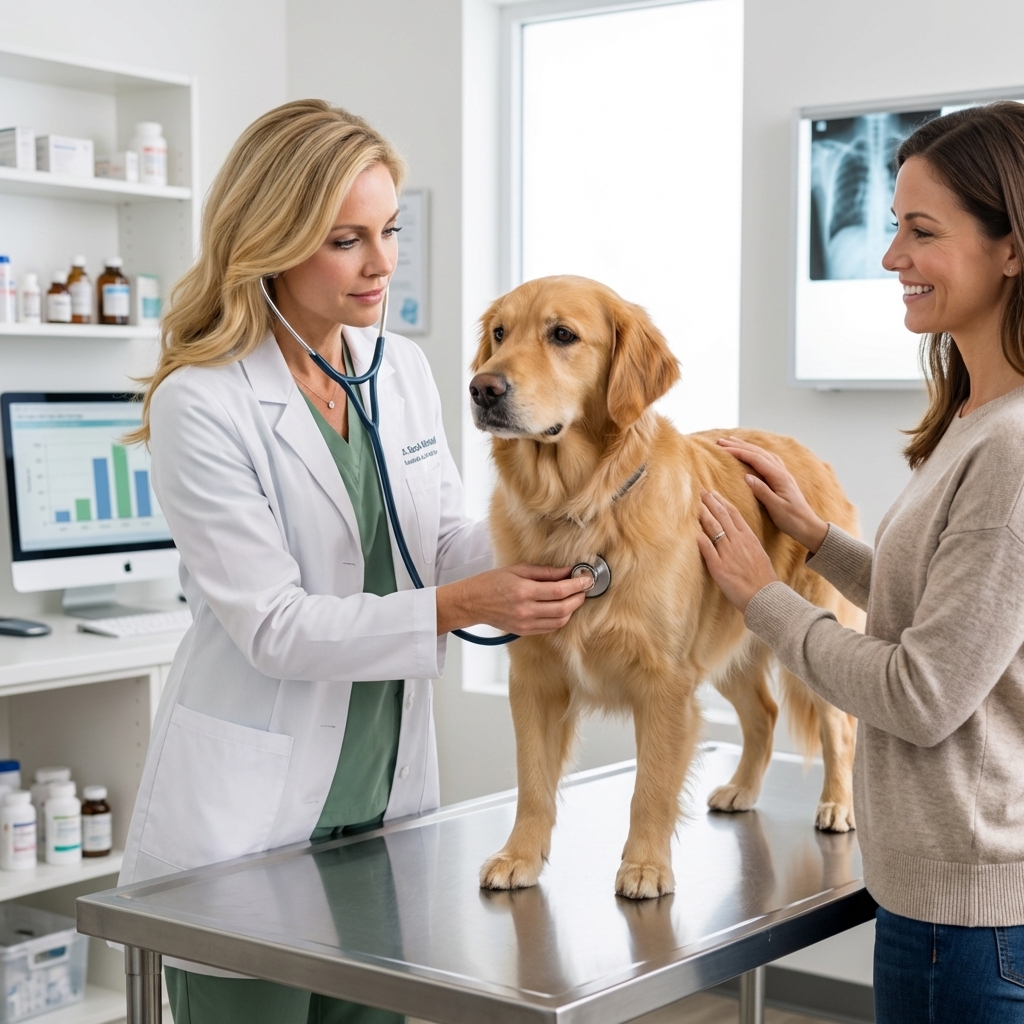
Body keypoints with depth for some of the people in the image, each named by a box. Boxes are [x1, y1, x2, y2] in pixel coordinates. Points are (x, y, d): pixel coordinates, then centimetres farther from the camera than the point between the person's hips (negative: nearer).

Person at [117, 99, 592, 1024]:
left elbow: (447, 546, 7)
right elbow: (273, 625, -18)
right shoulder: (200, 402, -15)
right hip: (248, 814, -6)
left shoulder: (402, 369, 4)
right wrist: (454, 608, -28)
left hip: (385, 798, 6)